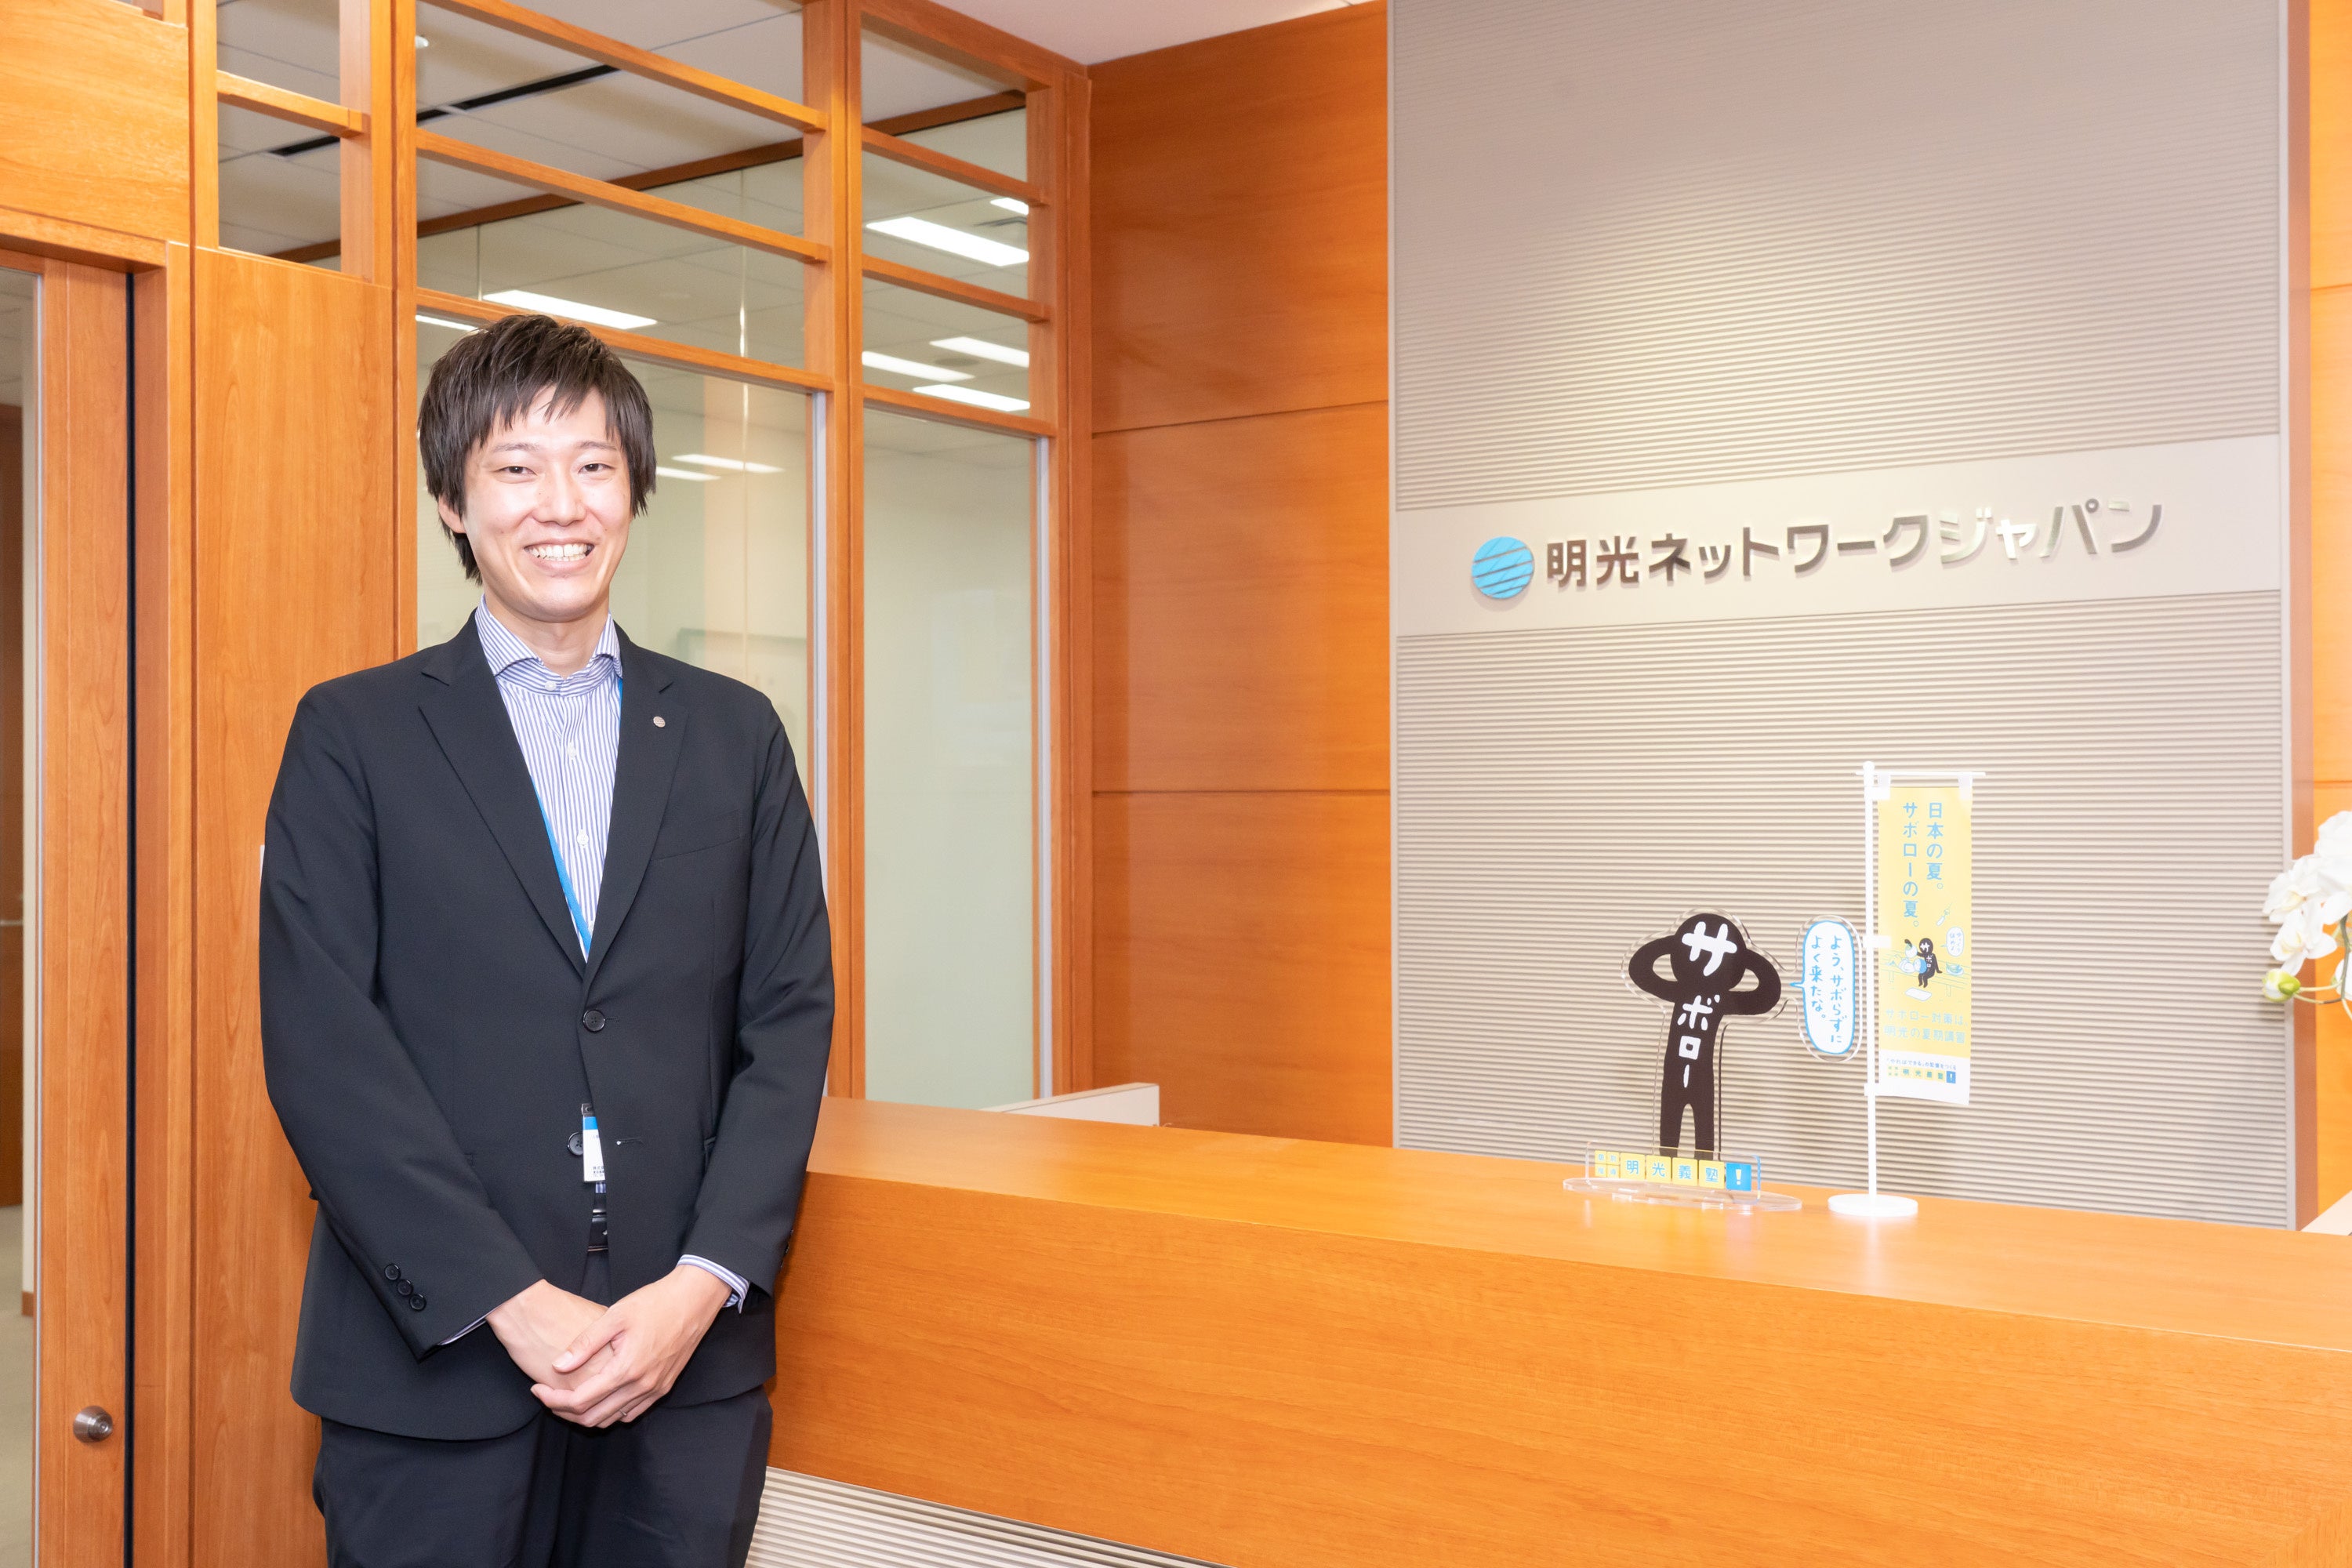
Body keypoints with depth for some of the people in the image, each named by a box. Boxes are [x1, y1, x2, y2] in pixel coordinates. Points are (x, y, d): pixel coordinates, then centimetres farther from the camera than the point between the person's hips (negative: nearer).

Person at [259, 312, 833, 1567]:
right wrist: (511, 1303, -12)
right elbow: (324, 1050, -6)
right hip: (435, 1369, -1)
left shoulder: (734, 734, 9)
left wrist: (703, 1286, -8)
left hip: (687, 1358, 2)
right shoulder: (353, 734, 2)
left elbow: (788, 1021, 4)